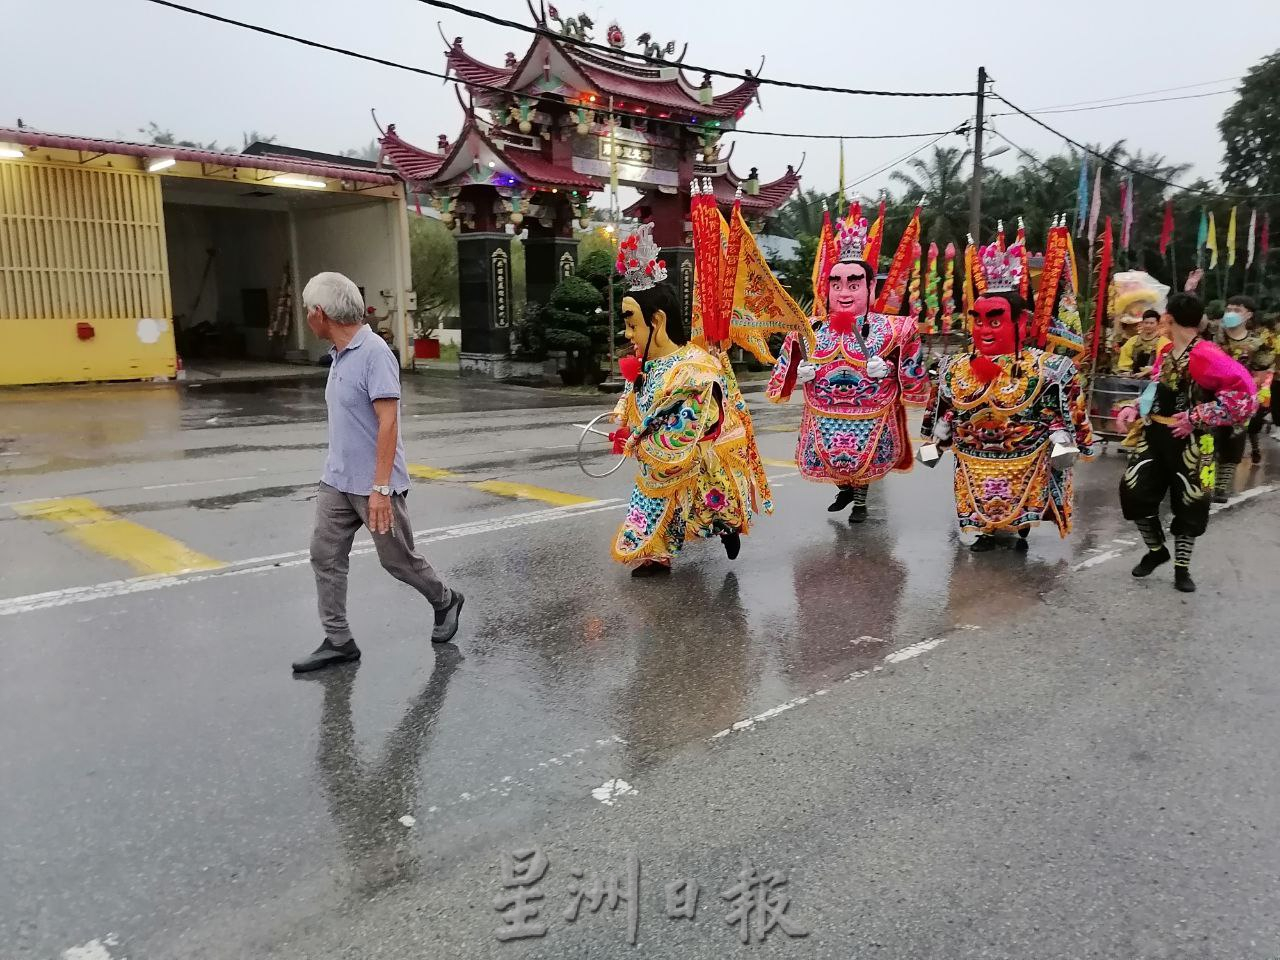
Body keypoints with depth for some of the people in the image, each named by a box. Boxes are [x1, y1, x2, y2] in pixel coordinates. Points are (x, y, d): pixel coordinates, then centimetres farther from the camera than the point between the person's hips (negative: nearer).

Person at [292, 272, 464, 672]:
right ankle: (338, 641, 15)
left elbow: (388, 422, -22)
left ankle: (445, 602, 32)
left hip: (372, 485, -8)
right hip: (335, 481, 8)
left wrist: (381, 488, -24)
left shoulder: (374, 352, -19)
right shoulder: (339, 354, 8)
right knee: (325, 557, 5)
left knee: (398, 559, 7)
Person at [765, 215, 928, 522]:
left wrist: (887, 369, -14)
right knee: (830, 461, 18)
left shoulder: (890, 329, -11)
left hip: (870, 424, -2)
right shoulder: (811, 330, -4)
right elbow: (788, 369, 10)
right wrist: (801, 372, -5)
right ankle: (844, 489, 49)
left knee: (865, 465, 14)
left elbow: (913, 374, -3)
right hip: (823, 423, 2)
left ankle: (860, 497, 44)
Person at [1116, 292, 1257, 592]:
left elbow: (1244, 393, -26)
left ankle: (1182, 566, 25)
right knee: (1134, 491, 1)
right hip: (1154, 434, 7)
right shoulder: (1166, 352, 6)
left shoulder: (1206, 355, -19)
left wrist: (1197, 417, -23)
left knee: (1188, 503, 7)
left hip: (1189, 442, -6)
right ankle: (1157, 550, 25)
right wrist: (1134, 408, -2)